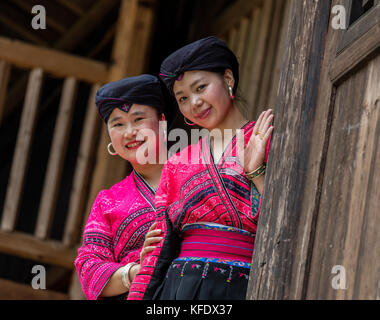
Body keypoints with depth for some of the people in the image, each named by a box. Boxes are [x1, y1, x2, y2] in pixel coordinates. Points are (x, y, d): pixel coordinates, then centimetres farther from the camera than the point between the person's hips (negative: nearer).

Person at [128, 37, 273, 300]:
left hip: (241, 290, -3)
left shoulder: (270, 143, 7)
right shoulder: (177, 164, 17)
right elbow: (157, 251, 14)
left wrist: (256, 171, -9)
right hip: (177, 289, 3)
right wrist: (137, 295, 3)